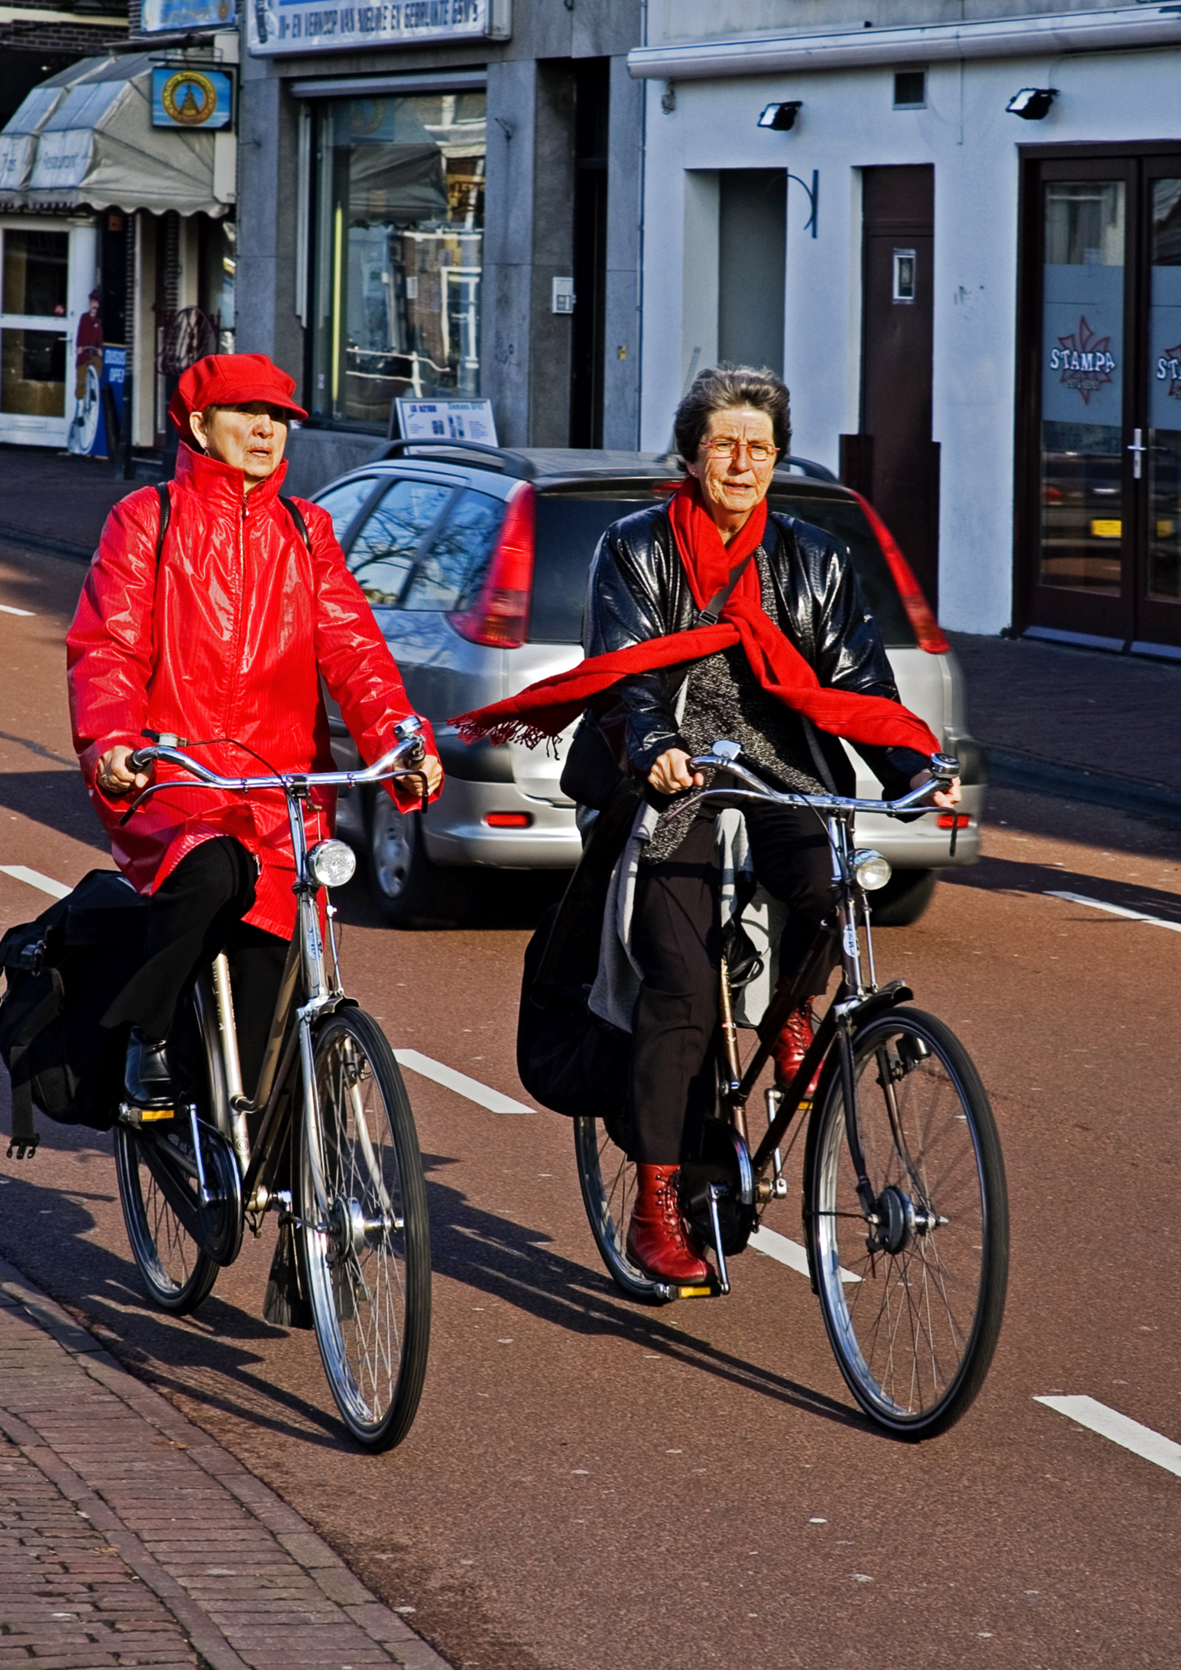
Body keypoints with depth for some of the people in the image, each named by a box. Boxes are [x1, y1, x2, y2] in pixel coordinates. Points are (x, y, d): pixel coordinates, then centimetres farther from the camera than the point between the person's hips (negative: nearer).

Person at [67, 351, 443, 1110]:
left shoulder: (305, 532, 18)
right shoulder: (147, 521, 8)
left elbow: (353, 648, 6)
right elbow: (106, 645, -3)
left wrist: (400, 738, -14)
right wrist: (110, 742, -24)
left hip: (282, 786, 4)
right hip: (168, 779, -4)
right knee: (211, 872, -36)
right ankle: (146, 1038, -17)